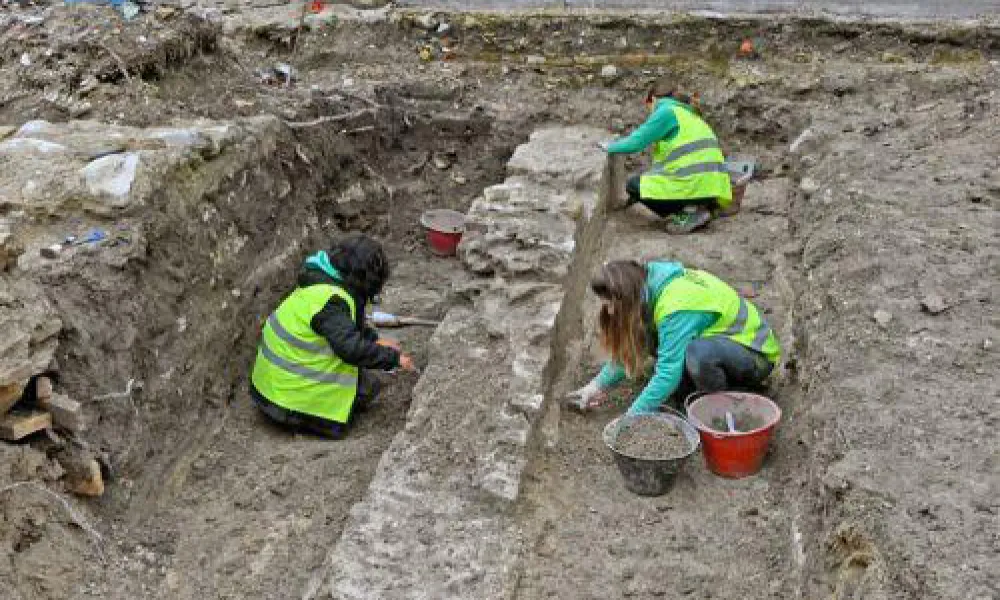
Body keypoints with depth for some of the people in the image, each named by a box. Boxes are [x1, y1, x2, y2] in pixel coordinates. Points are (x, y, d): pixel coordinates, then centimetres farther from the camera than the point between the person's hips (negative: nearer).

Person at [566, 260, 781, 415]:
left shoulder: (676, 306, -31)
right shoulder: (649, 285, -5)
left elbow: (668, 372, -33)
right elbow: (630, 346, 5)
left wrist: (631, 417, -27)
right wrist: (600, 384, -1)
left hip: (756, 354, -8)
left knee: (699, 352, -39)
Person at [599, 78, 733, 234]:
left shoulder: (666, 110, -1)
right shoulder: (687, 113, 26)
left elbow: (636, 142, -6)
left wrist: (610, 147, 12)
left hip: (695, 185, -9)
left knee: (634, 185, 7)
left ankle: (689, 212, -4)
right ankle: (695, 209, 6)